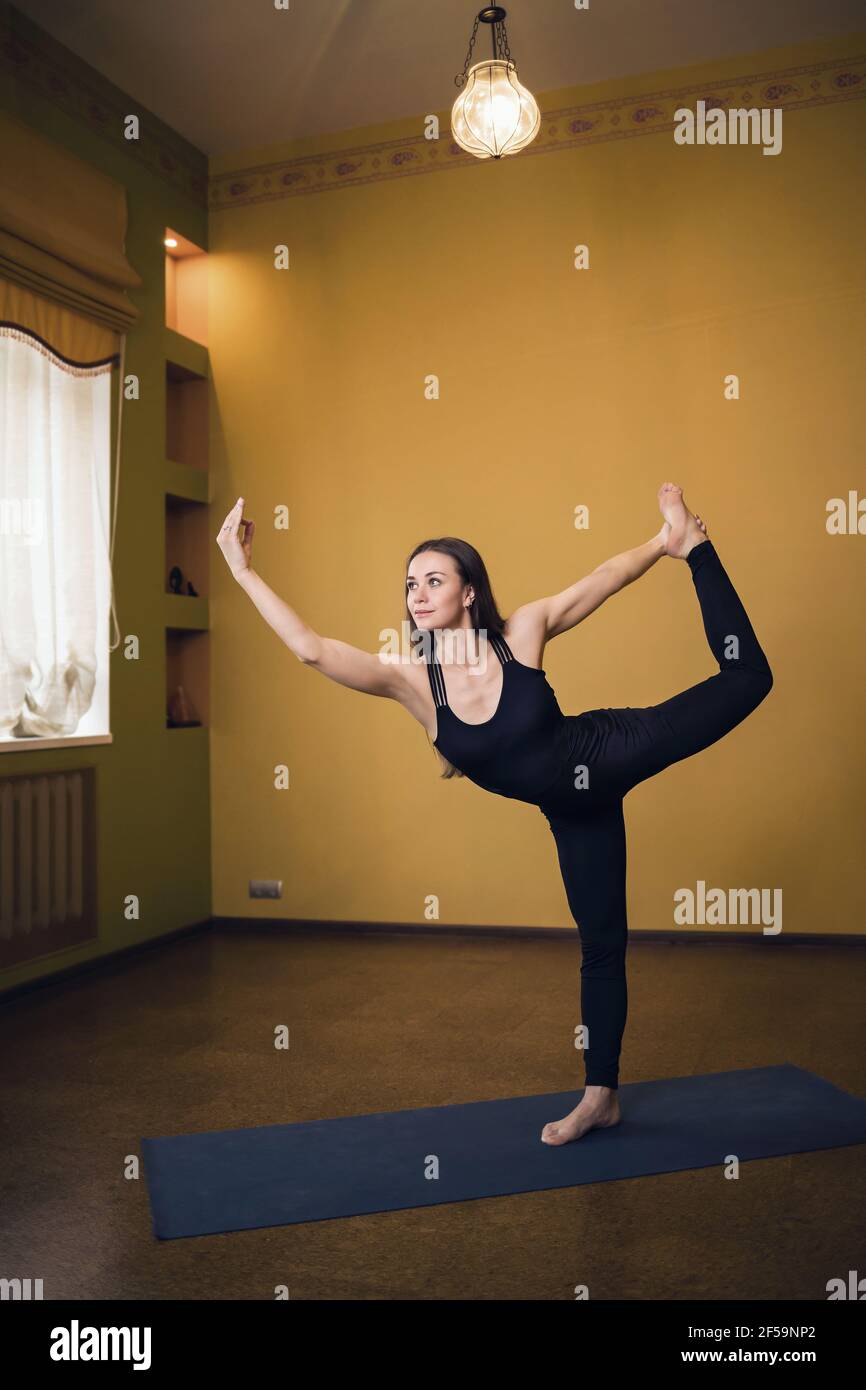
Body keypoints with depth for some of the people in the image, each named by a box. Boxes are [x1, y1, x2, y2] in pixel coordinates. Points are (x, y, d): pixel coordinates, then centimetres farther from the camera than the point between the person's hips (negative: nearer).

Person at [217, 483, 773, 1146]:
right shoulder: (412, 680, -20)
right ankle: (602, 1096, 27)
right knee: (601, 943, 10)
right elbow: (311, 648, -28)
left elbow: (604, 580, -10)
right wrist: (244, 572, -30)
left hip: (611, 751, -1)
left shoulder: (520, 634, -22)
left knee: (745, 678, 1)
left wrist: (671, 542, -14)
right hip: (574, 809, 1)